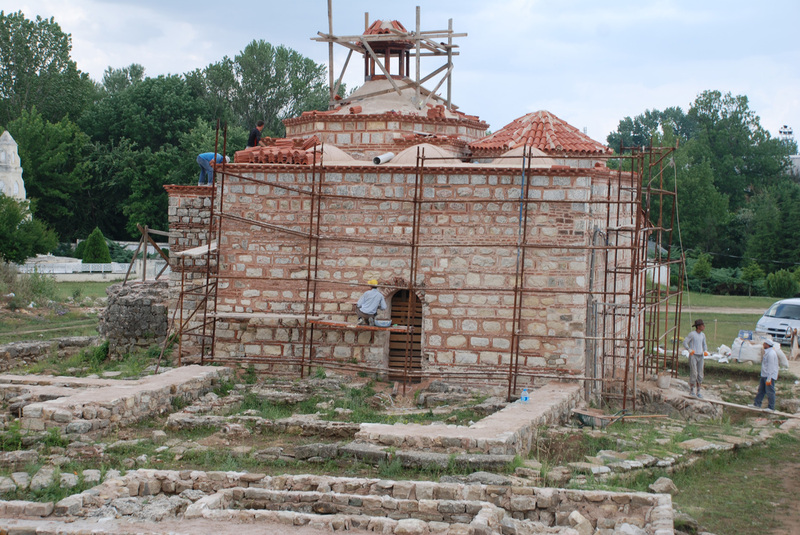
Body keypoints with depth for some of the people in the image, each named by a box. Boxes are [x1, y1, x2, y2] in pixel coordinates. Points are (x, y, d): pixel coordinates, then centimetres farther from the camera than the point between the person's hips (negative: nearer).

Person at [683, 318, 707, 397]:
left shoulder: (702, 335, 10)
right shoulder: (692, 334, -9)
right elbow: (685, 342, -9)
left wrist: (705, 351, 1)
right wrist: (689, 350, -22)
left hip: (700, 356, 6)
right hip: (693, 356, -6)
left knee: (700, 375, 4)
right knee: (693, 374, -10)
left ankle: (698, 392, 11)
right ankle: (691, 391, 2)